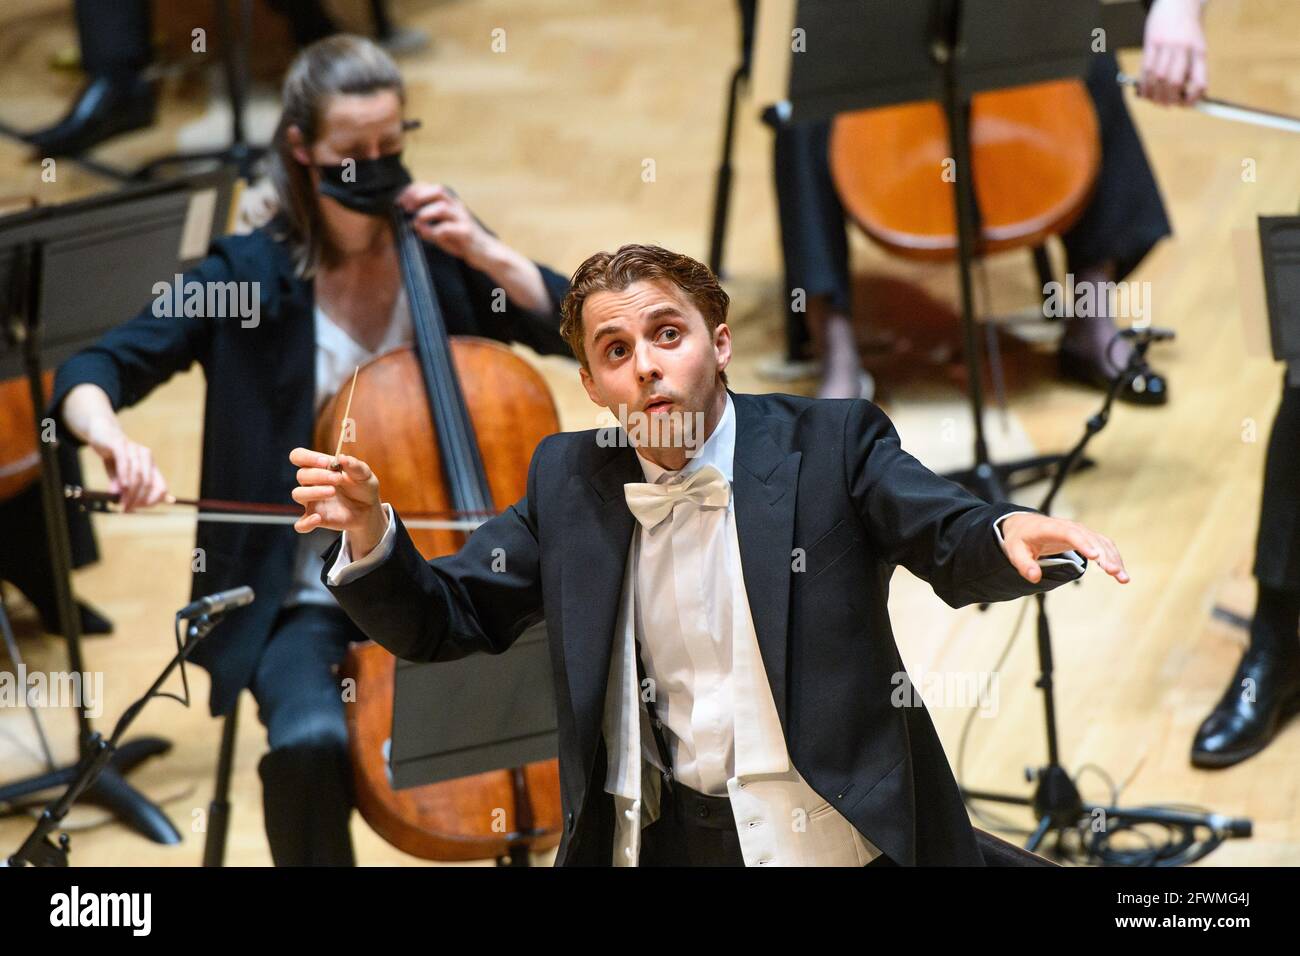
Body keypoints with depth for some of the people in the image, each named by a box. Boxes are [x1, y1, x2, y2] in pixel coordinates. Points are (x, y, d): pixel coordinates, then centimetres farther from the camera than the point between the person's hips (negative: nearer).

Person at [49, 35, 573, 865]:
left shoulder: (441, 250, 4)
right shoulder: (248, 277, -4)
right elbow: (90, 376, -7)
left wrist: (486, 254, -11)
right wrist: (114, 439, -30)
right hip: (306, 599, -2)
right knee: (312, 742, -33)